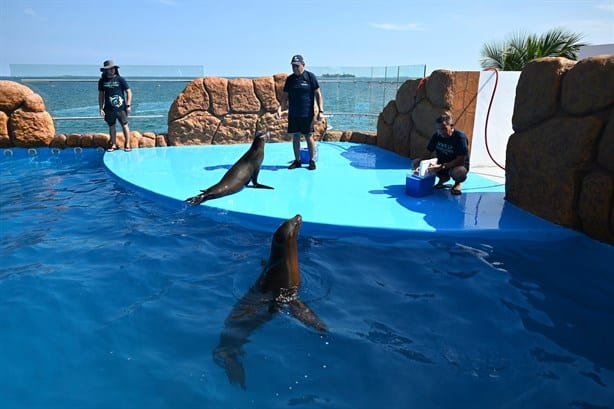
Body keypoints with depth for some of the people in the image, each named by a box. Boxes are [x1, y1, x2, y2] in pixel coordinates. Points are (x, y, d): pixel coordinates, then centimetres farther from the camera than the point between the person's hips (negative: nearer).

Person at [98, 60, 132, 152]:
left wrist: (128, 105, -7)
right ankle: (113, 145, 19)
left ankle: (127, 145, 9)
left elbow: (129, 92, 0)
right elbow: (101, 95, 12)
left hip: (120, 108, -3)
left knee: (124, 125, 1)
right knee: (111, 127, 10)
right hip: (109, 109, 3)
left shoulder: (120, 79, -2)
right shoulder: (102, 81, 6)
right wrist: (101, 108, 6)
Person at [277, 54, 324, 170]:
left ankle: (311, 161, 11)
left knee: (309, 137, 0)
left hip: (307, 114, -4)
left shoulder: (310, 76, -2)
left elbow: (318, 94, -2)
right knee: (295, 137, 8)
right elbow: (285, 96, 12)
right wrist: (280, 108, -4)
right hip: (293, 114, 4)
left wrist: (321, 111, -9)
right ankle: (297, 161, 19)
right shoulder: (289, 79, 9)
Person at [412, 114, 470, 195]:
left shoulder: (460, 137, -22)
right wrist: (419, 164, -27)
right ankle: (443, 178, 6)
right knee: (415, 163, -14)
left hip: (459, 165, -6)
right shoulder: (436, 136, -7)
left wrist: (442, 167, -39)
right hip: (441, 163, 6)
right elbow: (427, 153, -4)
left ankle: (458, 182, -1)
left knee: (458, 172, -44)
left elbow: (460, 160, -27)